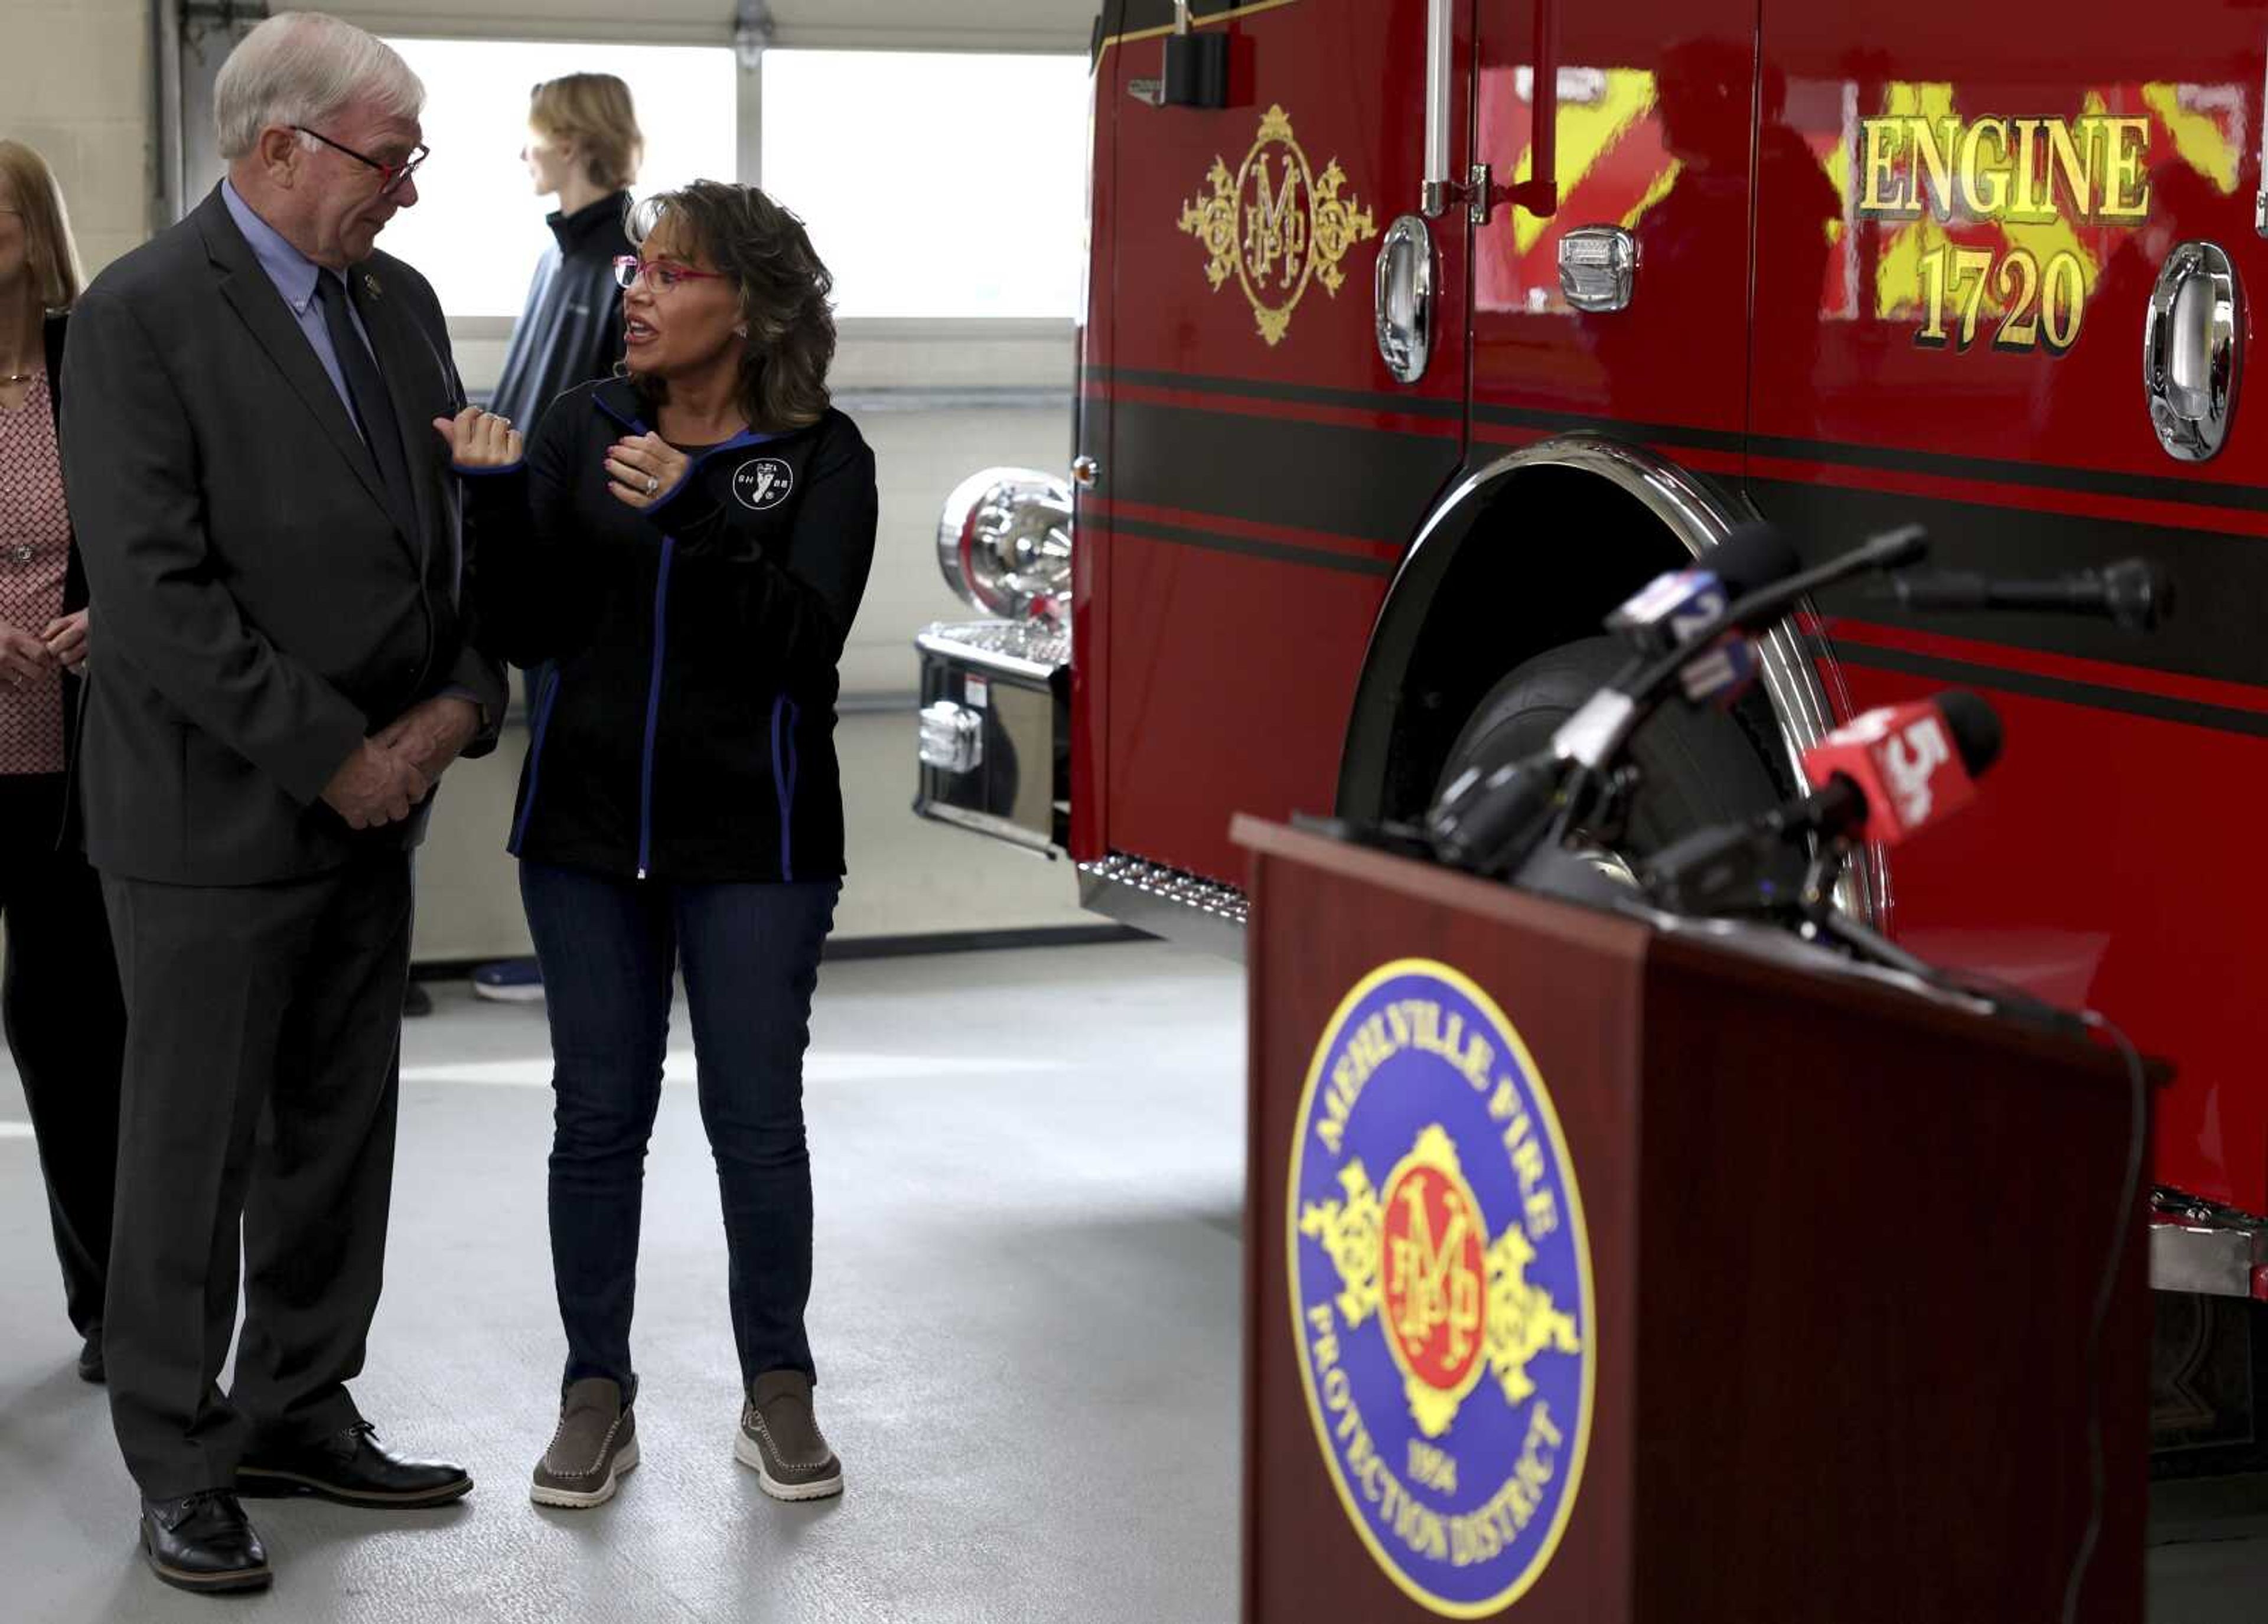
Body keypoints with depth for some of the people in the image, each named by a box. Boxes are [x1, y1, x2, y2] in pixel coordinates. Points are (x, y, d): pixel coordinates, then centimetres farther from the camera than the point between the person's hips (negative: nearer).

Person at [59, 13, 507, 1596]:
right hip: (216, 816, -7)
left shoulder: (398, 302, 9)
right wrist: (337, 755, -17)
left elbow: (461, 525, 12)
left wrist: (459, 704, -5)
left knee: (339, 1137, 14)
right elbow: (155, 596, -20)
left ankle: (300, 1412, 28)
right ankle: (181, 1465, 15)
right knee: (196, 1151, 3)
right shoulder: (142, 319, -15)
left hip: (372, 808, 7)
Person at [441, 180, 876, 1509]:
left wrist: (689, 519, -30)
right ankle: (598, 1398, 18)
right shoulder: (584, 428, 3)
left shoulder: (819, 454, -5)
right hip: (588, 826, 3)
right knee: (599, 1116, 7)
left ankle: (778, 1396, 18)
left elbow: (805, 636, -18)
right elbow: (530, 634, -1)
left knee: (758, 1119, 3)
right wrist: (500, 496, -16)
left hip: (752, 839, -3)